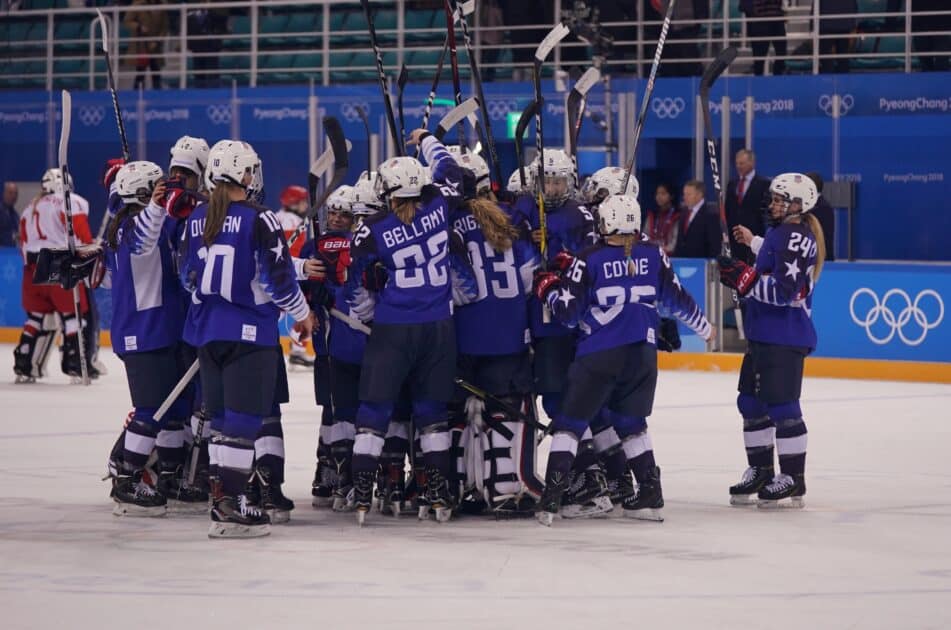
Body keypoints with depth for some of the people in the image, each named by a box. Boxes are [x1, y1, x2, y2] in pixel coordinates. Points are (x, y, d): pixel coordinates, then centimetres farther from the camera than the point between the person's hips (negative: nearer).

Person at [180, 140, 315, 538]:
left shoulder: (197, 219, 5)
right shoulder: (259, 220, -13)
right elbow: (279, 276, -12)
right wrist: (302, 313, 4)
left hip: (207, 330, 6)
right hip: (250, 332, -6)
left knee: (222, 418, 15)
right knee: (244, 420, -5)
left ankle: (222, 496, 19)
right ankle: (230, 509, -8)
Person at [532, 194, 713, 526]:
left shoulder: (588, 261, -7)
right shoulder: (654, 256, 2)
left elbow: (568, 312, -6)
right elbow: (677, 299, 10)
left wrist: (549, 287, 12)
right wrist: (703, 326, 27)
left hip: (598, 356, -4)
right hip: (642, 354, 4)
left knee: (571, 421, 3)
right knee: (631, 422, 20)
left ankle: (552, 496, -7)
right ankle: (650, 493, 17)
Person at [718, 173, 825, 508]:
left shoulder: (797, 238, -18)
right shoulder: (782, 233, 13)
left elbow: (783, 290, -27)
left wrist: (742, 276, -26)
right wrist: (753, 242, 44)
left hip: (785, 338, -11)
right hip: (764, 334, 11)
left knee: (781, 406, -8)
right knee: (751, 402, 15)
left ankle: (793, 479, -3)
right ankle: (760, 471, 25)